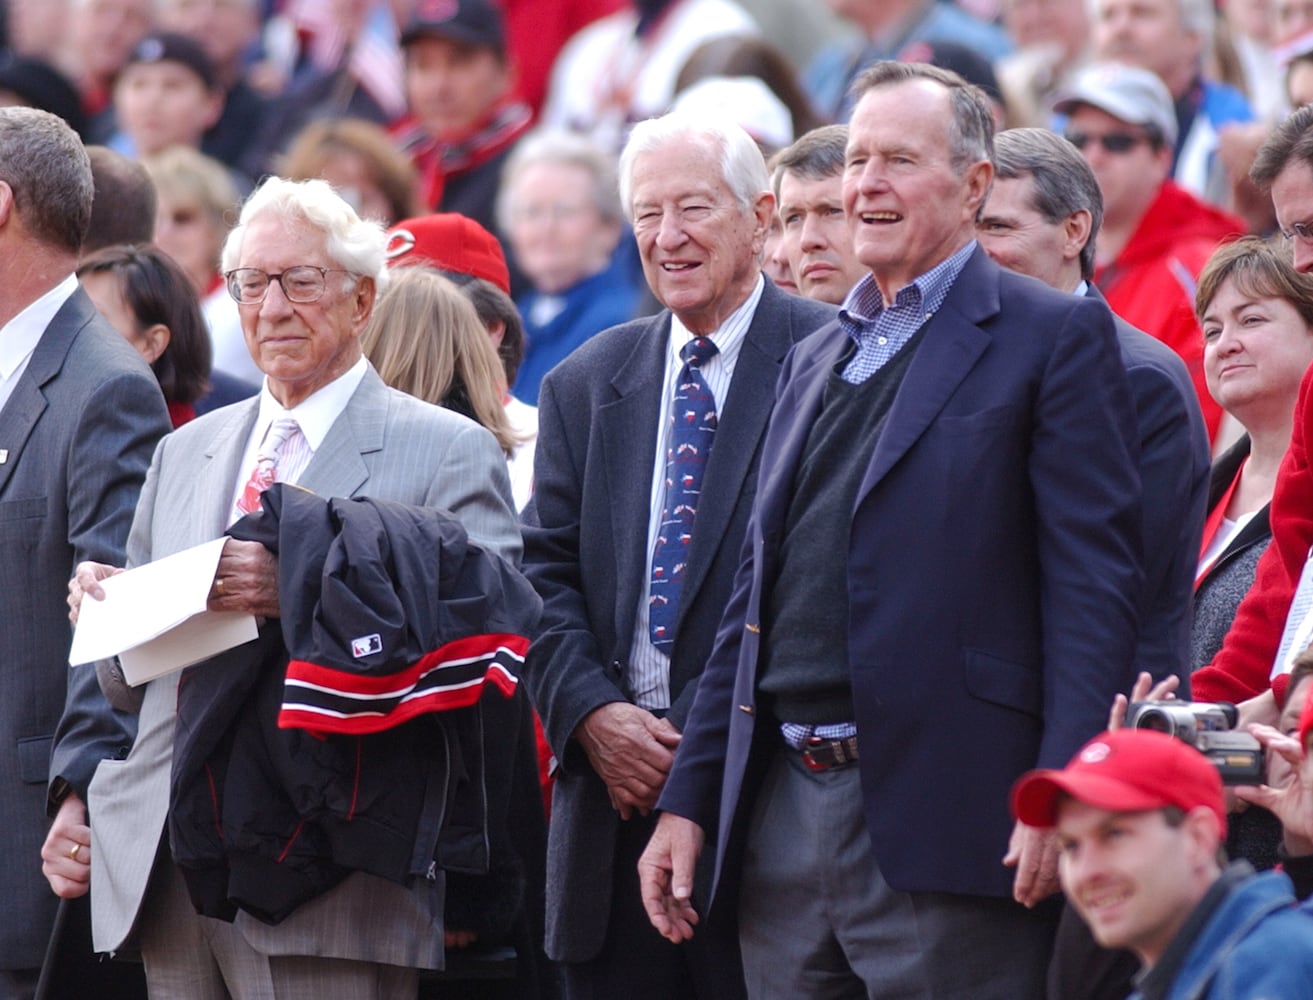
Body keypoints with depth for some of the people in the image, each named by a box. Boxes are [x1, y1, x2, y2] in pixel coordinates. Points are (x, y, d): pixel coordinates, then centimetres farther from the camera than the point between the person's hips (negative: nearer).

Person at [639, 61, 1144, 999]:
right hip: (783, 809, 7)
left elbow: (1094, 581, -9)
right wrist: (689, 799, 17)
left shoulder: (1054, 337, -1)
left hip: (940, 820, -7)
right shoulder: (815, 360, 21)